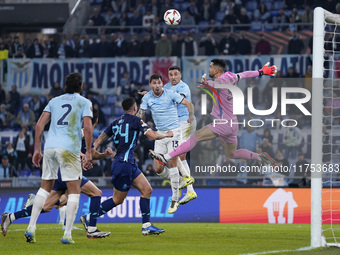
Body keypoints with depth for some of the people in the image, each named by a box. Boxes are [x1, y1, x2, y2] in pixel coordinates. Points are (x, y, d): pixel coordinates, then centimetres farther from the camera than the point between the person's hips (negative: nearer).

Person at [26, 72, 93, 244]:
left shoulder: (54, 101, 19)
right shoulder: (84, 102, 7)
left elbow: (40, 125, 10)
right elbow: (88, 128, -7)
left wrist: (37, 149, 13)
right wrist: (88, 153, -3)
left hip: (50, 146, 4)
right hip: (69, 149, -4)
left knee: (45, 187, 15)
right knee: (74, 190, 3)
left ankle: (31, 228, 3)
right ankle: (67, 234, -5)